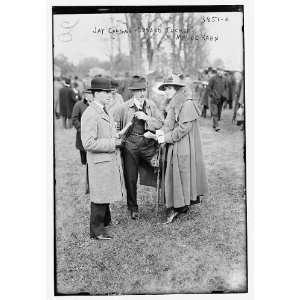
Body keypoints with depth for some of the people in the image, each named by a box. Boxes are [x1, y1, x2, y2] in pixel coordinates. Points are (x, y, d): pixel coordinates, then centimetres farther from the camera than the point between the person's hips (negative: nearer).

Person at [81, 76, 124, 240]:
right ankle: (96, 230, 13)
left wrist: (117, 139, 7)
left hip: (110, 159, 10)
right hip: (99, 161, -10)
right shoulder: (90, 114, -19)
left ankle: (106, 220, 40)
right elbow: (88, 143, -24)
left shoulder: (105, 111, 13)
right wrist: (112, 143, -19)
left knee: (107, 193, 22)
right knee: (99, 196, 0)